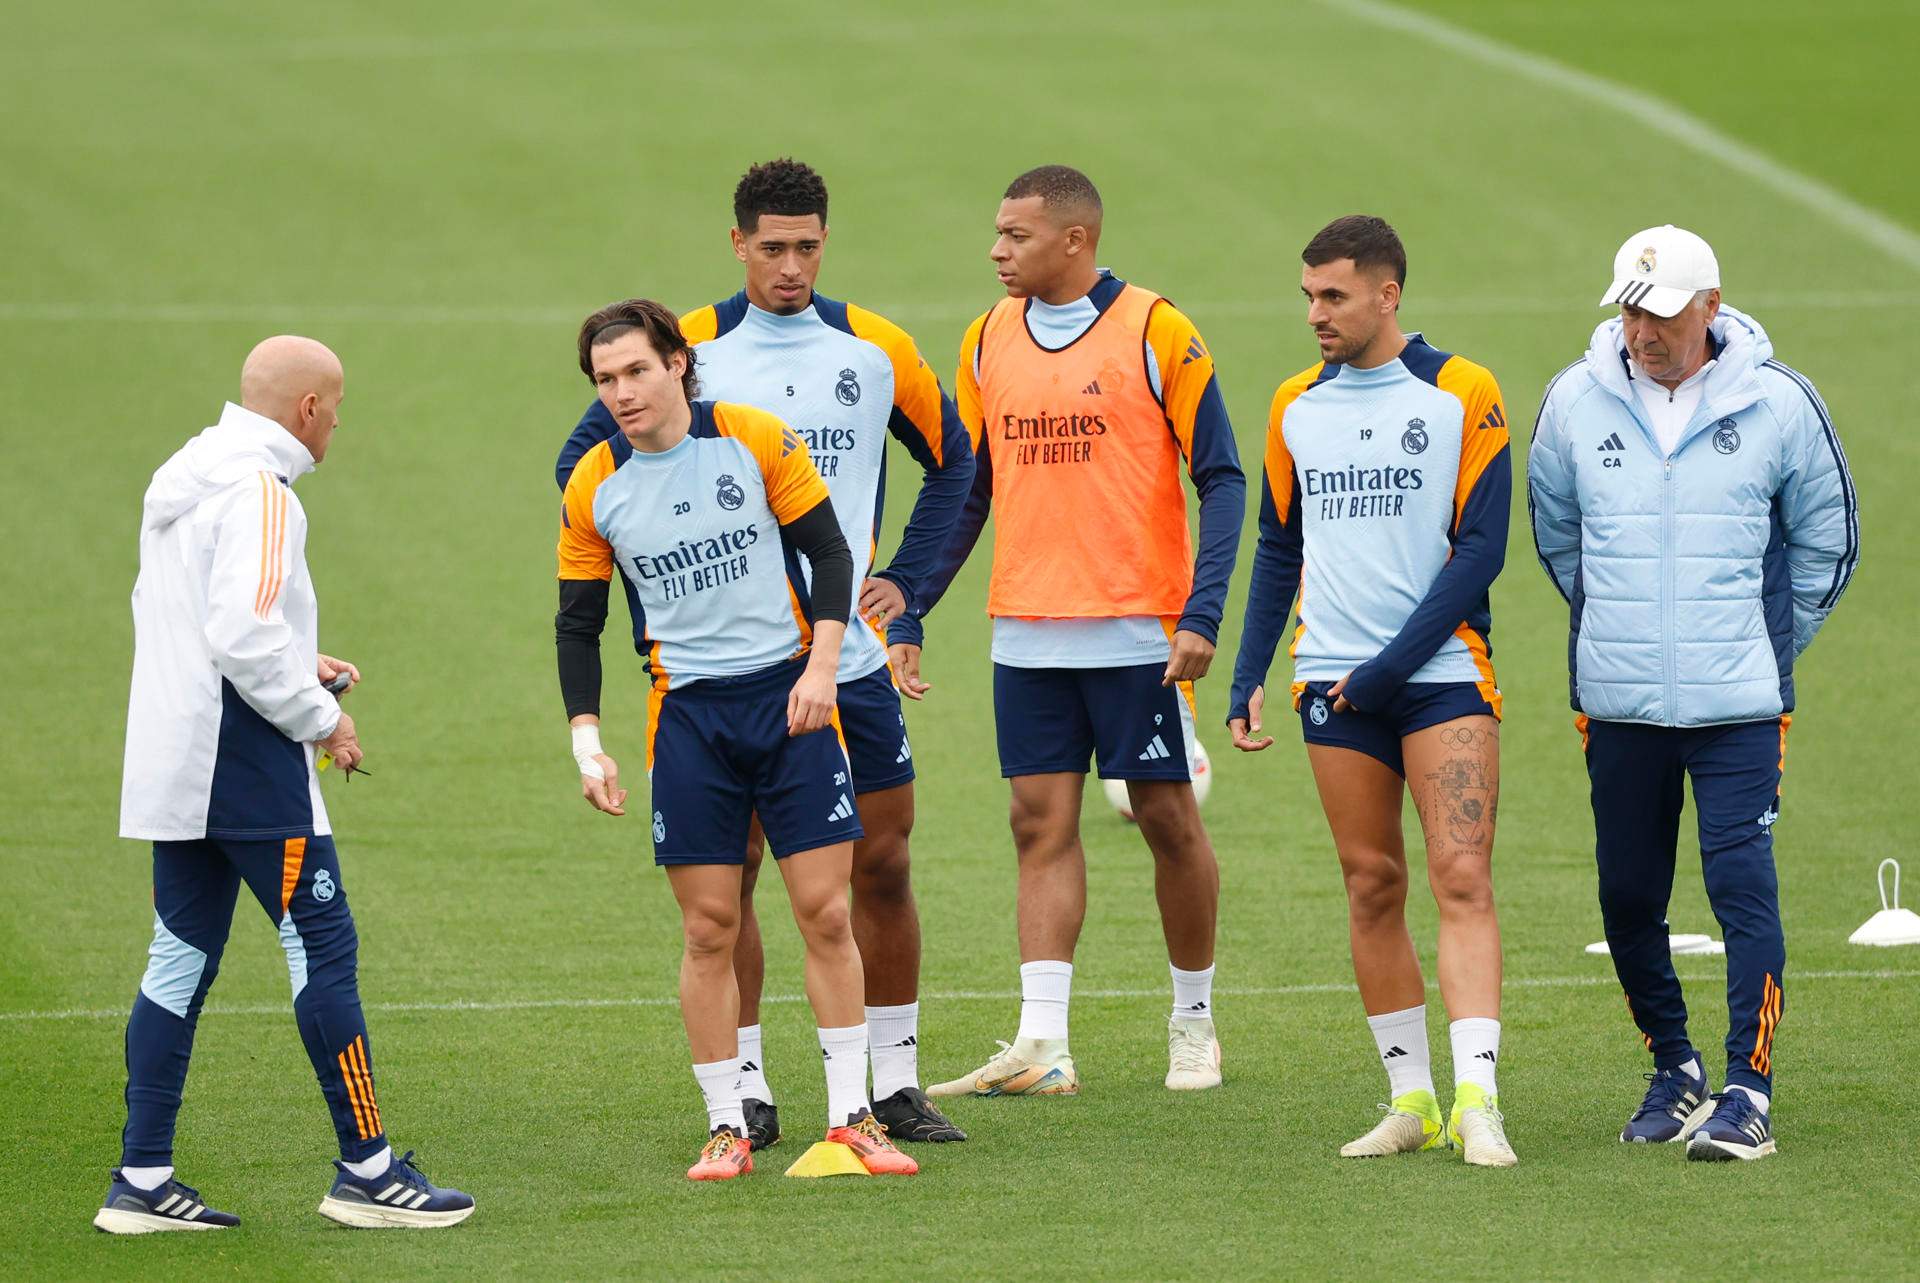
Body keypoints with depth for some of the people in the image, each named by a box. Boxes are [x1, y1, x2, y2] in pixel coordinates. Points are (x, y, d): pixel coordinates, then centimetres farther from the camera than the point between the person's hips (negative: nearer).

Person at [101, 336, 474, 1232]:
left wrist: (302, 668, 17)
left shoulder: (179, 486, 15)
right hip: (245, 758, -10)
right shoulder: (258, 494, -16)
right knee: (323, 946, -3)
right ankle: (366, 1169, 1)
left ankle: (142, 1180, 8)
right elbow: (245, 639, -24)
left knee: (181, 958, 10)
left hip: (170, 760, 10)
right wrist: (321, 719, -11)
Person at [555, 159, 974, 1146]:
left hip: (852, 654, 2)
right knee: (729, 874, -1)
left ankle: (897, 1082, 13)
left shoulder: (876, 350, 3)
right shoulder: (691, 349, -3)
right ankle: (745, 1090, 7)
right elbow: (583, 463, 5)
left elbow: (950, 459, 19)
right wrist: (653, 590, -1)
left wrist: (905, 578, 8)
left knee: (881, 866, 3)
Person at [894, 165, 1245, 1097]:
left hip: (1138, 631, -4)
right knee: (1041, 820, -1)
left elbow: (1221, 480, -6)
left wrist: (1201, 614, -16)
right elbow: (966, 491, 16)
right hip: (1024, 632, 4)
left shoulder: (1156, 333, -6)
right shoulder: (989, 342, 9)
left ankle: (1194, 1022, 19)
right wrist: (909, 617, 9)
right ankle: (1040, 1045, -6)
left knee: (1167, 818, 4)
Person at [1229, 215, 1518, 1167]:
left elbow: (1481, 549, -7)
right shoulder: (1296, 408, 10)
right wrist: (1247, 681, 8)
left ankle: (1476, 1098, -18)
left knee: (1461, 877, -12)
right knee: (1371, 885, 4)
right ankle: (1410, 1098, 10)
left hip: (1441, 673, -4)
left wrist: (1388, 668, -12)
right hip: (1334, 687, 4)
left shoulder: (1462, 395, -3)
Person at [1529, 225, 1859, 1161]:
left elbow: (1827, 538, 10)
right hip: (1616, 700, 3)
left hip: (1738, 705, -3)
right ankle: (1674, 1073, 24)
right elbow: (1555, 532, 19)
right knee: (1627, 898, 7)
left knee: (1742, 884, -11)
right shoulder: (1575, 402, 1)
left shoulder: (1777, 403, -4)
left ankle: (1747, 1094, -7)